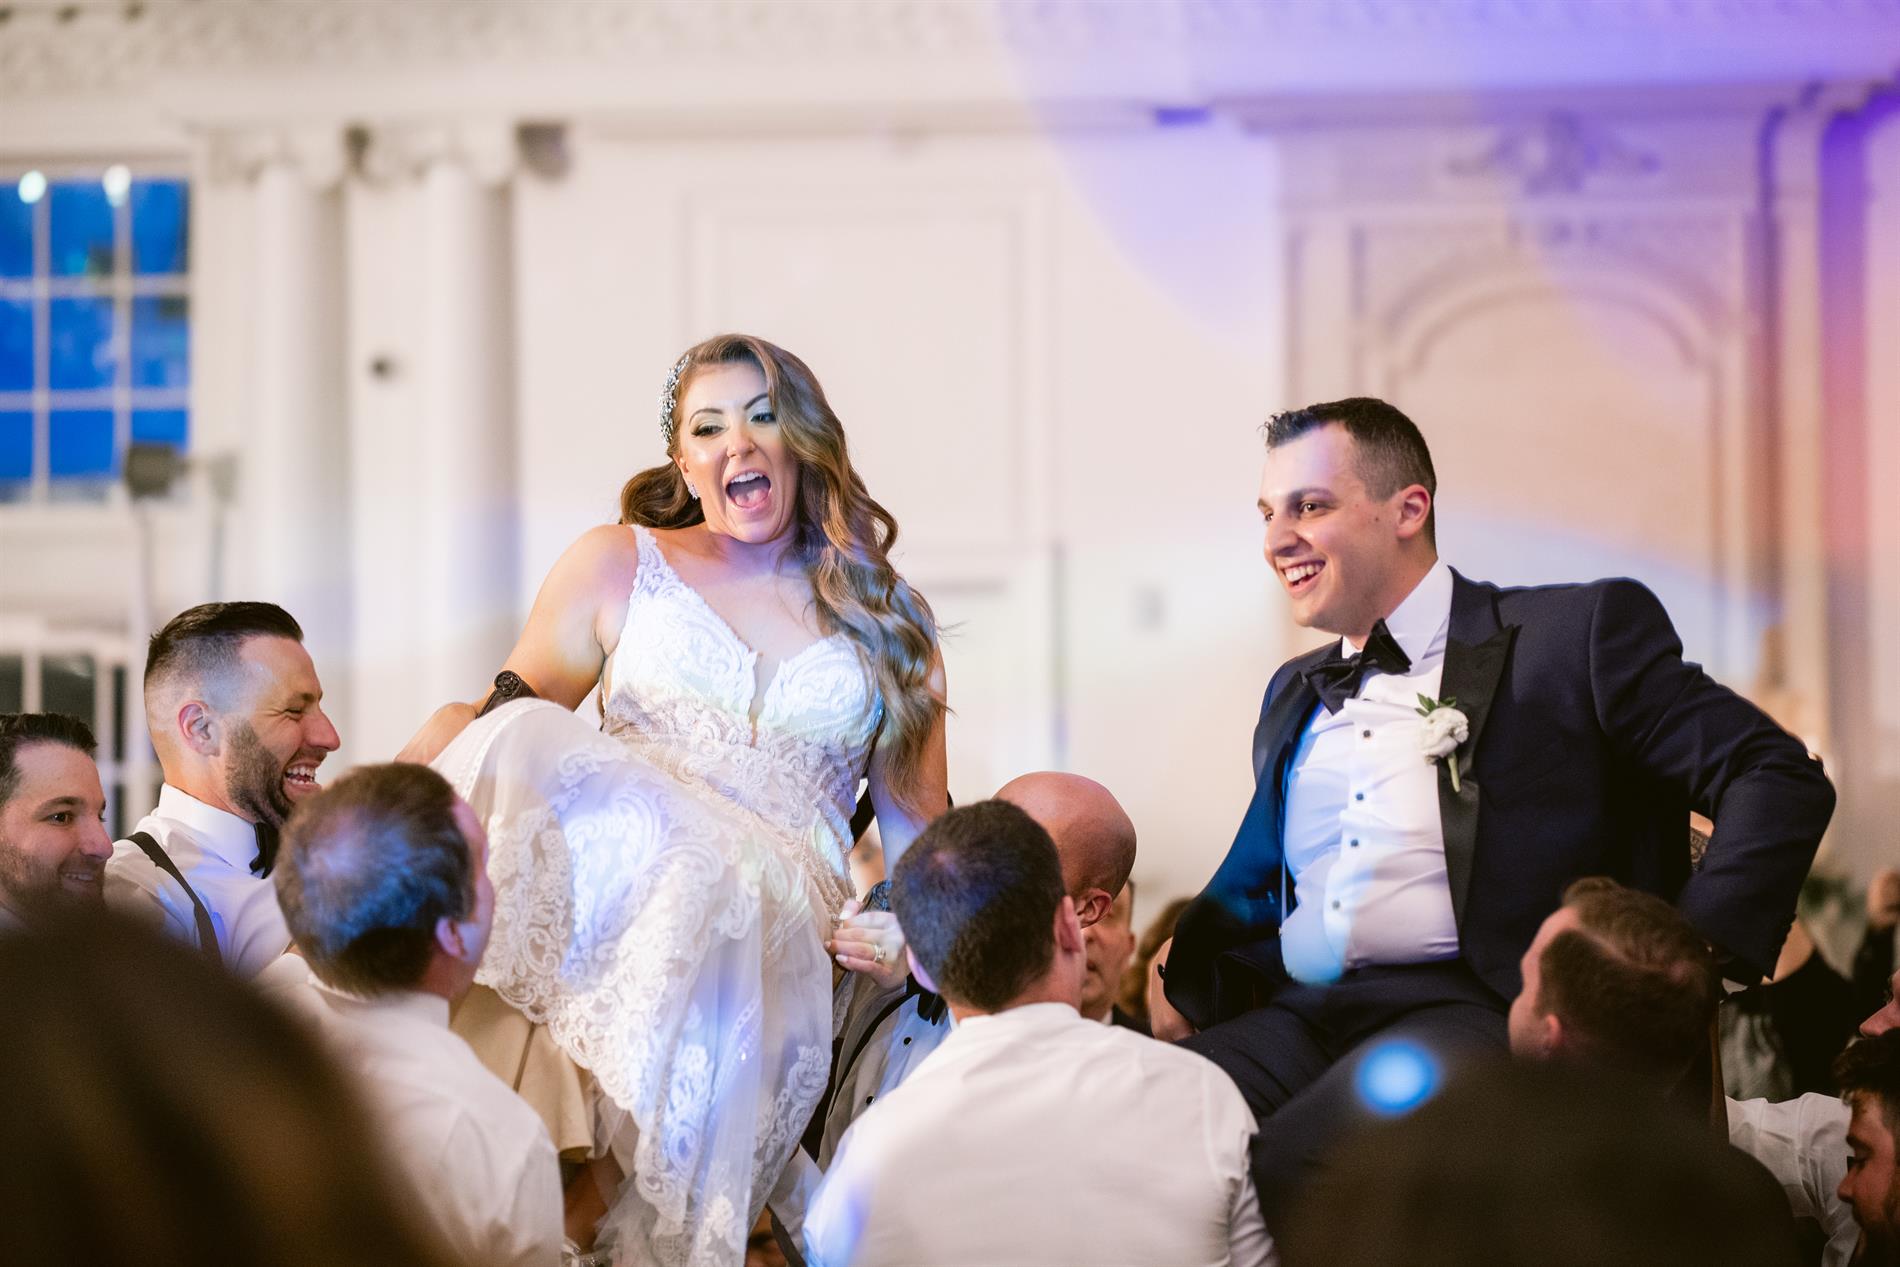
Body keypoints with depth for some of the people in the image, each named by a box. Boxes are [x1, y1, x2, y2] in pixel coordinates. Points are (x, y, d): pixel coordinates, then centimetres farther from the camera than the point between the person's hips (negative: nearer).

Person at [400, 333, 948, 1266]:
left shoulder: (885, 620, 19)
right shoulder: (618, 568, 18)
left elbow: (918, 821, 20)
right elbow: (508, 708, 15)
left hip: (782, 910, 0)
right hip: (603, 855, 0)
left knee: (713, 885, -39)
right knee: (526, 740, -32)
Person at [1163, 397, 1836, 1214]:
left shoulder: (1576, 632, 7)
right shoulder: (1295, 693, 27)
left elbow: (1779, 778, 1)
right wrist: (1187, 974, 11)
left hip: (1476, 1014, -5)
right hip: (1296, 1020, 5)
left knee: (1285, 1169, -35)